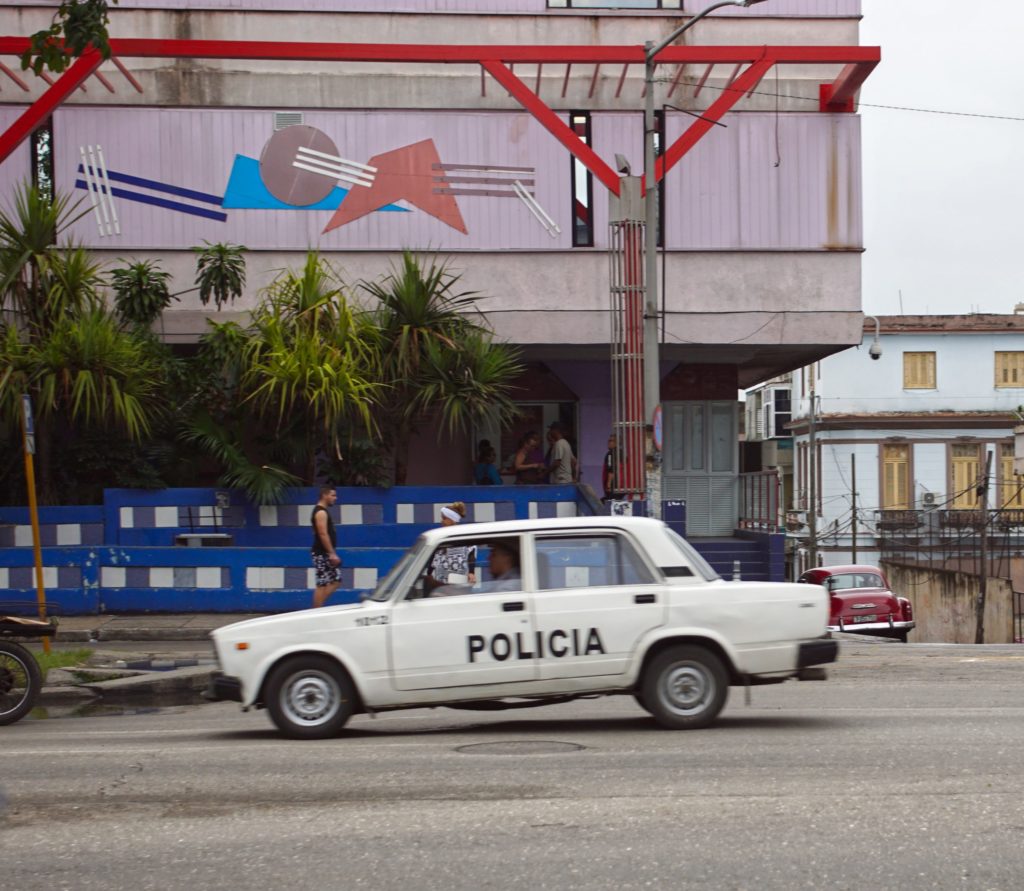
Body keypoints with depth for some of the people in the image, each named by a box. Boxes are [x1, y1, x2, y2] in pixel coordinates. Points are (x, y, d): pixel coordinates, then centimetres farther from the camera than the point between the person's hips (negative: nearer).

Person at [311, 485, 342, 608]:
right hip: (322, 554, -10)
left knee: (336, 580, 11)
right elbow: (323, 534, -22)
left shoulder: (324, 511, 17)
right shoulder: (321, 512, -15)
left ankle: (317, 608, 11)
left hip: (326, 553, 10)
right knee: (322, 584, -7)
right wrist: (332, 553, -24)